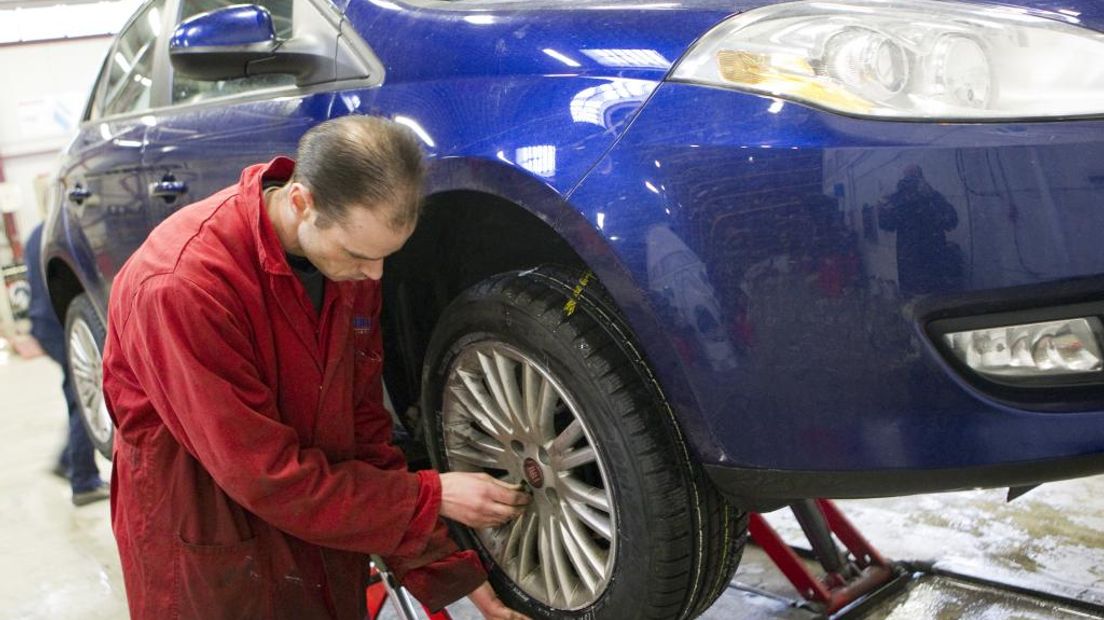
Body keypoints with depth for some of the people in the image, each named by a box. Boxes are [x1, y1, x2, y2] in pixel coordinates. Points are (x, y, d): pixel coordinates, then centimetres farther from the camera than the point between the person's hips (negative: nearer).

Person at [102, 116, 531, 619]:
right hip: (209, 548, -5)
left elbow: (363, 425, -2)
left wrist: (447, 571, -6)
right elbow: (266, 478, -26)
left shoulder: (348, 259, -9)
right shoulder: (184, 285, -30)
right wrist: (430, 498, -20)